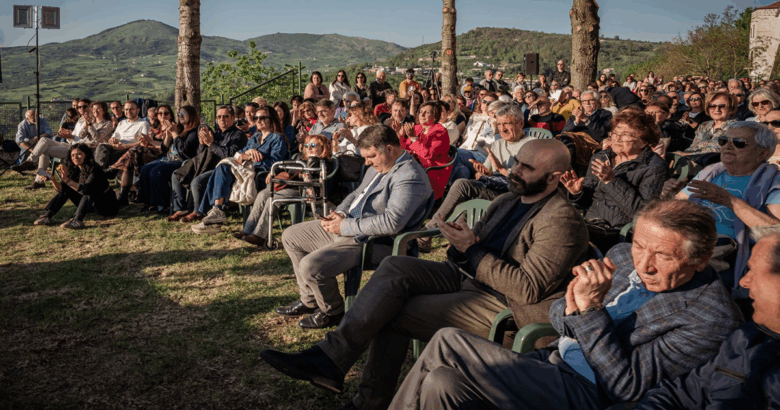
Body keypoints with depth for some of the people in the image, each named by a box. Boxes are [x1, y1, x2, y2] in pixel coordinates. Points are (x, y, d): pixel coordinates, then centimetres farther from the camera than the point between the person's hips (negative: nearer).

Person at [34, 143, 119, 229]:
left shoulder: (94, 170, -22)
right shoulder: (75, 170, 1)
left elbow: (85, 189, -36)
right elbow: (60, 189, -3)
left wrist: (67, 180, -43)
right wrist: (52, 179, -21)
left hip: (107, 206, -8)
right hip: (90, 204, 8)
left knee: (88, 193, -33)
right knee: (66, 189, 0)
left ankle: (78, 220, -48)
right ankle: (48, 216, -5)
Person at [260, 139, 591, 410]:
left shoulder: (561, 221, -14)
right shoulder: (507, 202, 14)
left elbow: (529, 290, -21)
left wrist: (472, 250, -20)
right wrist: (461, 244, -11)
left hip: (507, 308, -8)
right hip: (470, 280, 9)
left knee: (394, 311, -18)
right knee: (396, 267, -14)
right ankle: (331, 359, -13)